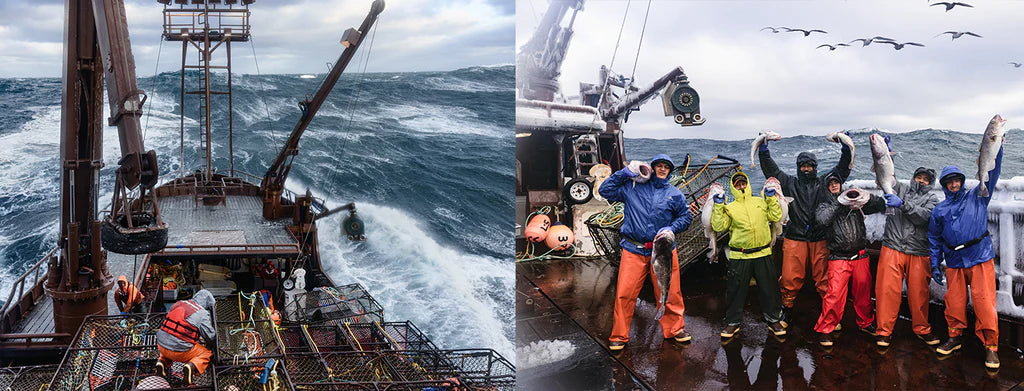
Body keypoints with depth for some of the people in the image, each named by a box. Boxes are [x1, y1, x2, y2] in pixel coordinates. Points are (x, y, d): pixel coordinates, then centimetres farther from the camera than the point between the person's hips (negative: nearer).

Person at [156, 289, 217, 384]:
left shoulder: (178, 304, 10)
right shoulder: (203, 314, -8)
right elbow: (210, 337, -10)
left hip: (161, 345, 6)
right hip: (180, 351, -6)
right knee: (206, 354, 16)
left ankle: (162, 361, 13)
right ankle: (192, 366, -12)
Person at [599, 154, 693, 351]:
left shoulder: (674, 194, 9)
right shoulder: (632, 187, 6)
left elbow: (686, 217, 15)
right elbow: (605, 191, 6)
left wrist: (671, 228, -3)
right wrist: (624, 173, -3)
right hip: (634, 251, -1)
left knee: (669, 292, 5)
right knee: (624, 293, -4)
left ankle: (674, 328, 26)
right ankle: (619, 336, 8)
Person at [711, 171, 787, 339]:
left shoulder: (761, 202, 13)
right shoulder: (729, 207, 6)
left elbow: (776, 216, 6)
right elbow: (718, 226, -4)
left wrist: (771, 198, 1)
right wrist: (718, 206, -11)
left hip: (763, 255, 1)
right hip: (739, 257, -1)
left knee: (769, 289, 8)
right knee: (736, 290, 4)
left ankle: (774, 320, 23)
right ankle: (733, 322, 17)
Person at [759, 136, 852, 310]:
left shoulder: (824, 183, 12)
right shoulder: (790, 183, 12)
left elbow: (842, 168, 8)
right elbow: (771, 170, 6)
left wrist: (846, 149, -6)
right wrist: (763, 150, -5)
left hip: (820, 239, 0)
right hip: (794, 239, 0)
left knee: (823, 277, 2)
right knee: (791, 277, 0)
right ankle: (786, 307, 15)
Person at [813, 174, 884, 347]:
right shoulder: (826, 204, 8)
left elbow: (880, 204, 7)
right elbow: (822, 219, -13)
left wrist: (866, 196, -10)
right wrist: (840, 203, -14)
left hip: (860, 256, 3)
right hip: (839, 258, -3)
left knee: (863, 292, 11)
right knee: (835, 294, -12)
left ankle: (866, 323, 31)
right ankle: (825, 329, -1)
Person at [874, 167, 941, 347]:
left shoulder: (932, 199, 11)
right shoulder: (900, 189, 16)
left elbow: (924, 216, -8)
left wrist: (902, 204, -19)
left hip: (918, 253, 0)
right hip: (892, 249, 0)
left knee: (919, 292, 3)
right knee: (887, 289, -5)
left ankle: (922, 329, 22)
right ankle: (884, 331, 3)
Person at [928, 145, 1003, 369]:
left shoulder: (977, 197, 9)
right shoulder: (939, 210, 14)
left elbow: (992, 172, 3)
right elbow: (934, 239, 18)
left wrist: (997, 147, -9)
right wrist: (935, 265, 11)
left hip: (980, 258, -2)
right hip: (954, 262, 3)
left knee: (984, 302, -8)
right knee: (954, 302, 4)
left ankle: (991, 345, 0)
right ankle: (955, 337, 22)